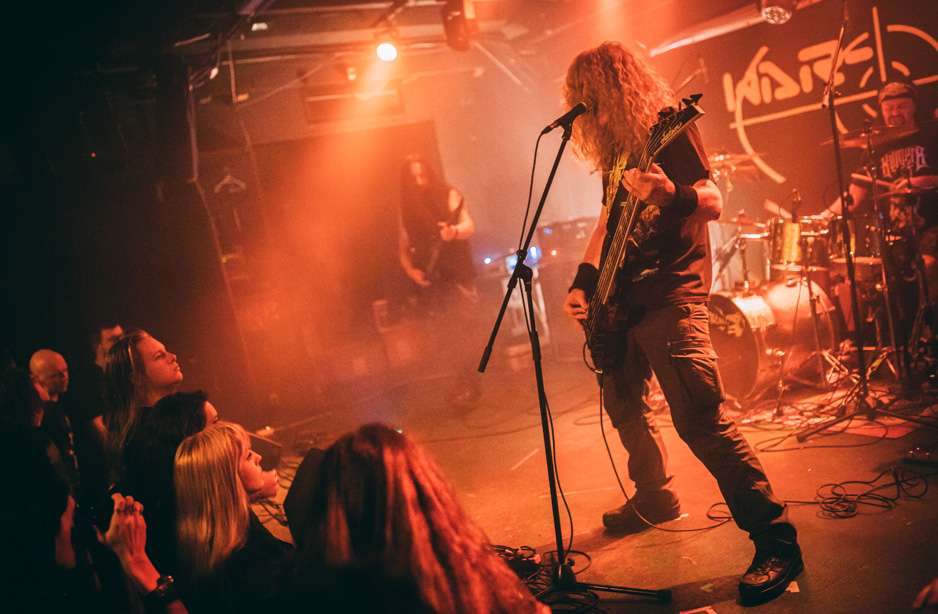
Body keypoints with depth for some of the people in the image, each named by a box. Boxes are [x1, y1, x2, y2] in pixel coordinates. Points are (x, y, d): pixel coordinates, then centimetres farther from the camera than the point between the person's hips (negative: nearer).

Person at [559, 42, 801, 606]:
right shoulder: (615, 144, 17)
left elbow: (713, 202, -16)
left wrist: (671, 194, -37)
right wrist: (584, 282, 12)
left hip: (671, 295, -9)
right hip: (621, 300, 9)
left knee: (700, 419, -15)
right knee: (624, 406, 19)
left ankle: (777, 541, -8)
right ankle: (656, 499, 40)